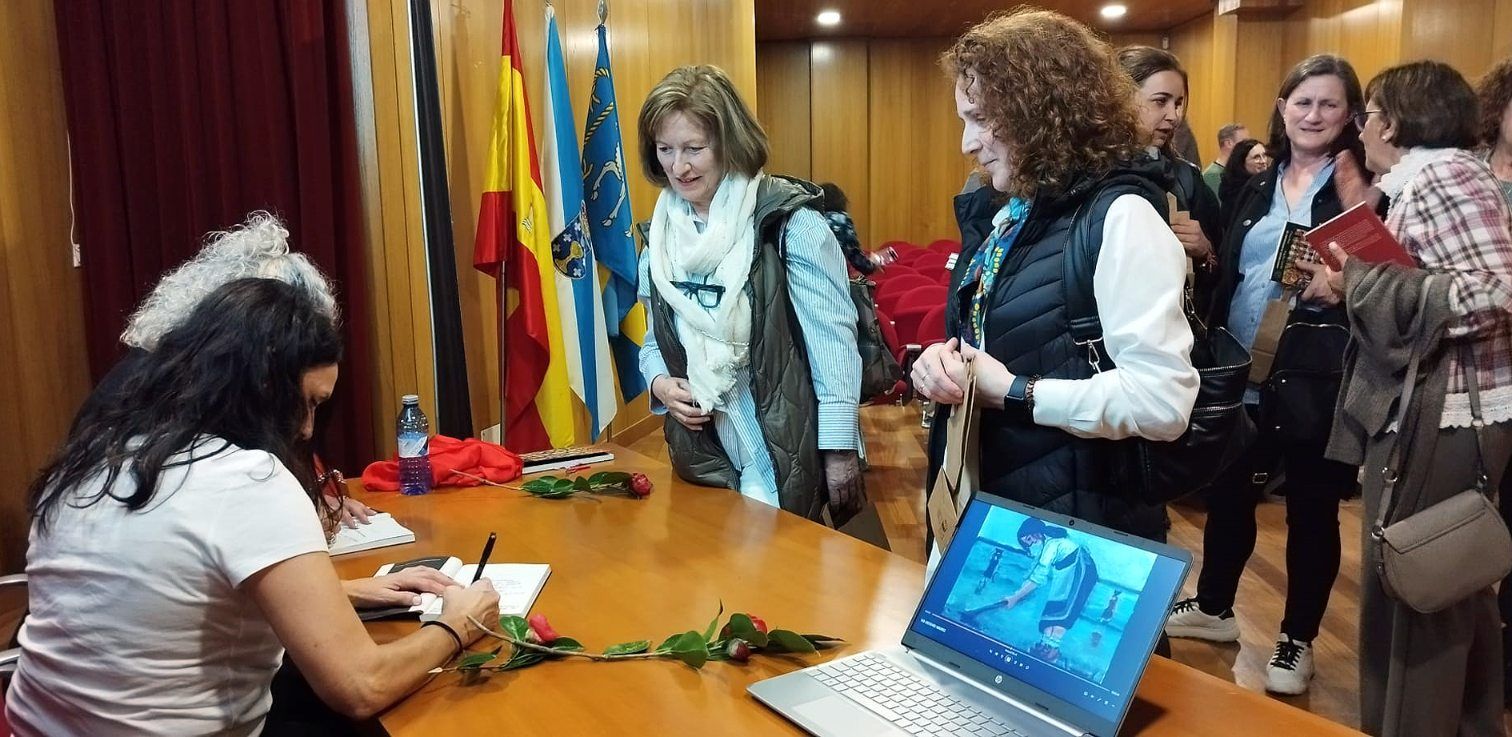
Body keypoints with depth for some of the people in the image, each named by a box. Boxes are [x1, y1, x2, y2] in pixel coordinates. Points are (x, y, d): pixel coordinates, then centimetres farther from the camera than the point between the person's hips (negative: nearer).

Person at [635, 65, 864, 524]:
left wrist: (840, 451, -14)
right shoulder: (660, 237, 5)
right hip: (706, 461, 6)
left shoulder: (788, 223, -13)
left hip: (795, 457, -5)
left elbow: (833, 342, -13)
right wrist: (660, 383, -6)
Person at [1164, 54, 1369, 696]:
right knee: (1226, 492, 16)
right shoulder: (1258, 184, 10)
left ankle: (1296, 641, 23)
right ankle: (1214, 607, 37)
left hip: (1313, 379, -5)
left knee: (1310, 508, 7)